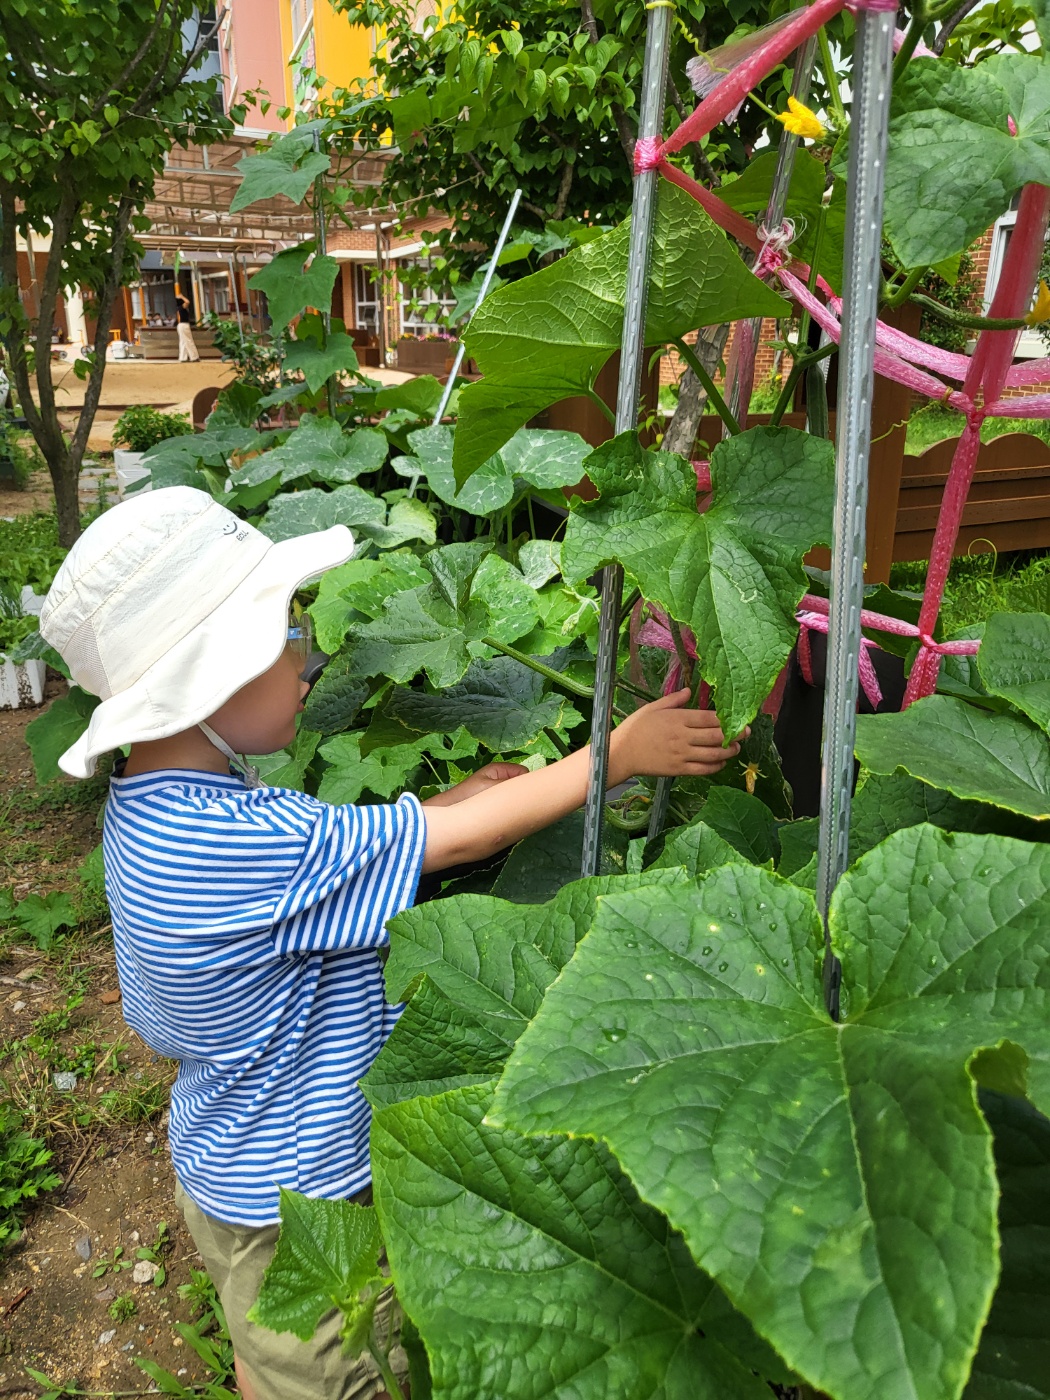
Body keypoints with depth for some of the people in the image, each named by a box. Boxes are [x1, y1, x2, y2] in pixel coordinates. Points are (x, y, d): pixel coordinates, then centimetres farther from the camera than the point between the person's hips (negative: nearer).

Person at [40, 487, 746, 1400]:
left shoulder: (153, 804, -7)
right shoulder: (236, 842, -38)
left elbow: (324, 857, 0)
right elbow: (465, 840, -32)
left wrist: (454, 800, -11)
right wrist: (620, 751, -21)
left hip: (234, 1162, 8)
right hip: (295, 1203, -8)